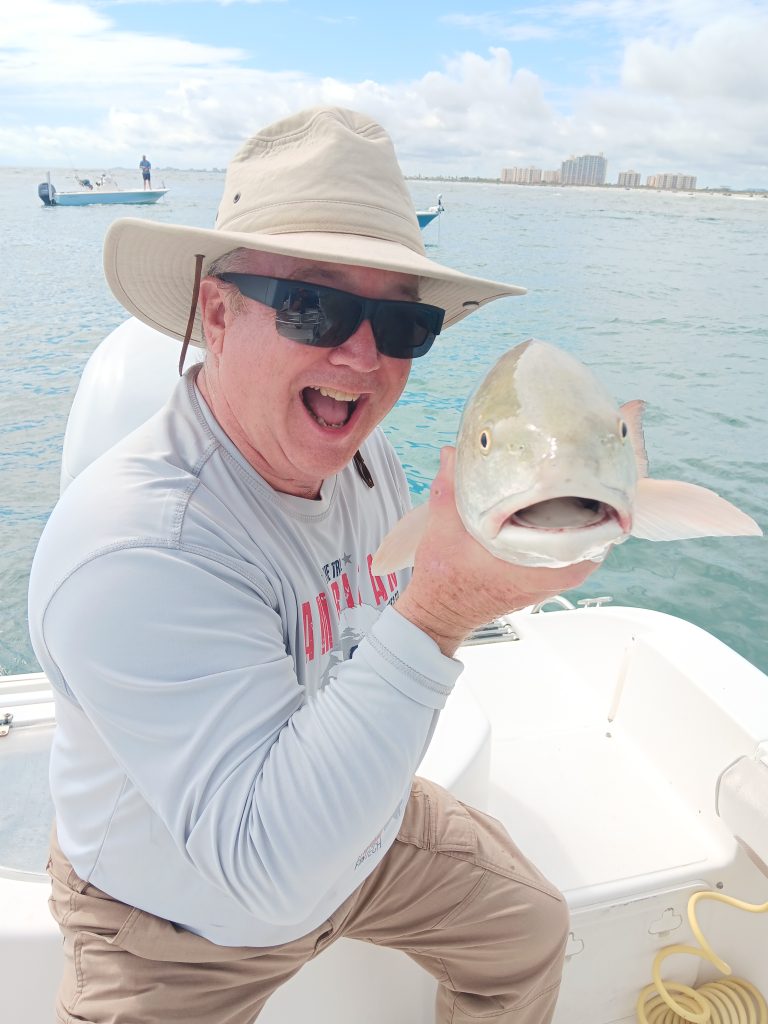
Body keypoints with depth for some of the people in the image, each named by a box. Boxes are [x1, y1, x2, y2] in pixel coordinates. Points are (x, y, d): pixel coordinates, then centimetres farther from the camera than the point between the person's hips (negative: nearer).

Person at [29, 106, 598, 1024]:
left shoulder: (361, 455, -12)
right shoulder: (133, 553, -38)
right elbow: (269, 868, -41)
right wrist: (436, 615, -49)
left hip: (363, 831, 7)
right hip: (182, 921, -5)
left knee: (529, 934, 18)